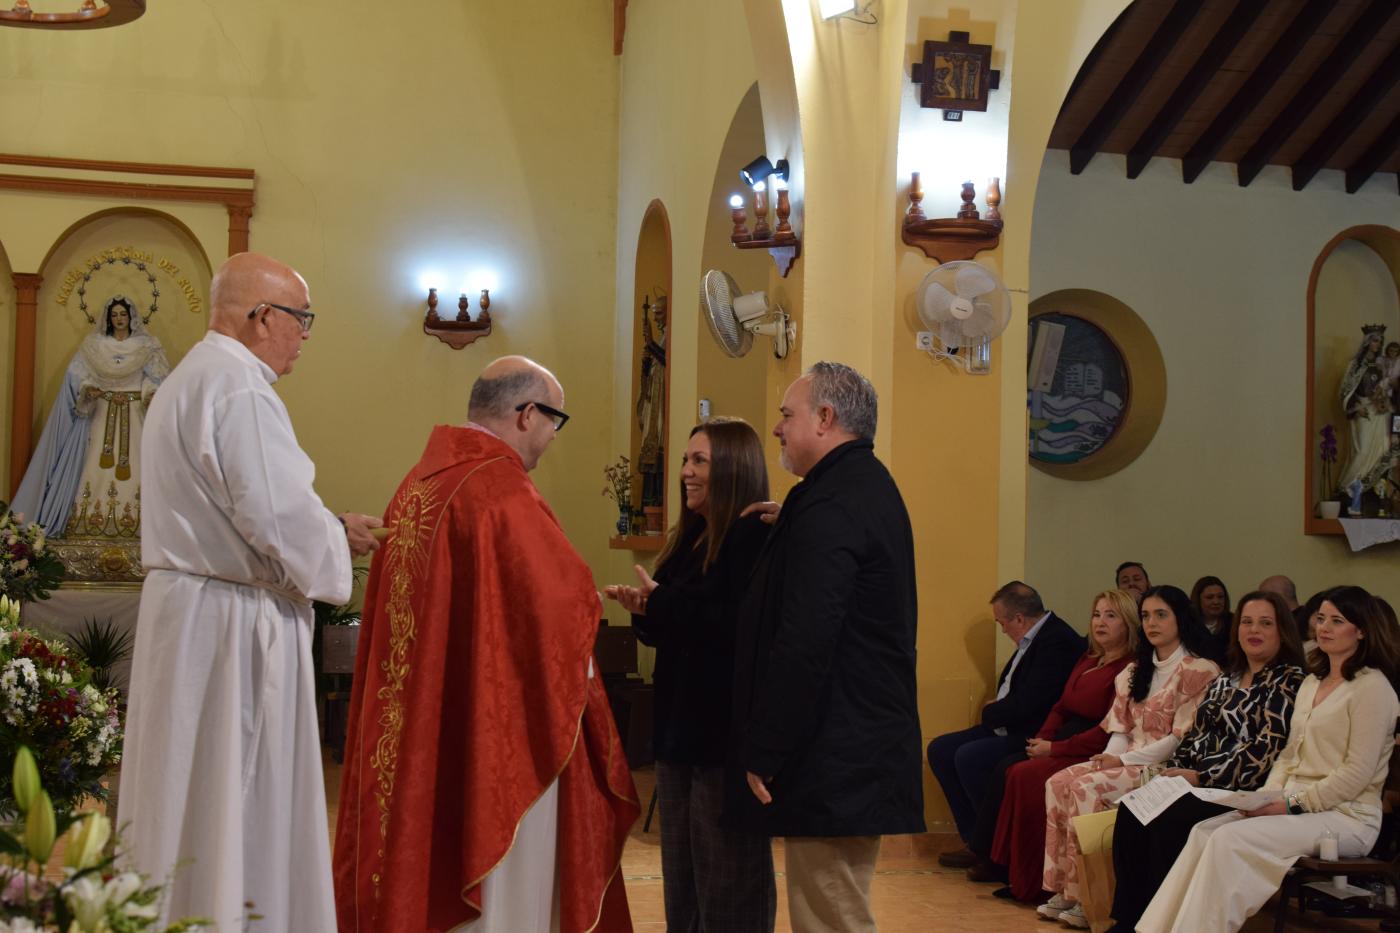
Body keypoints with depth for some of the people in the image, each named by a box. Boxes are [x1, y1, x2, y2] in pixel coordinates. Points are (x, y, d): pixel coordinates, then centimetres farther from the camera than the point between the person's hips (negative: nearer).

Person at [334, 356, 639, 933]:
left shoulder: (420, 483, 8)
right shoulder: (502, 492, -18)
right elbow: (563, 600, -19)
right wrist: (582, 601, 3)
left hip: (419, 728, 9)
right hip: (495, 728, -9)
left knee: (428, 865, 17)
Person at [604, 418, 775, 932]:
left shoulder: (757, 537, -14)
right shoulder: (689, 538, 14)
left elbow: (744, 628, -25)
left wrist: (663, 602, -19)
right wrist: (644, 608, -2)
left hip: (730, 729, -9)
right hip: (680, 721, 9)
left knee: (729, 879, 1)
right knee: (681, 872, 16)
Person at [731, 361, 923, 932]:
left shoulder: (829, 506, -18)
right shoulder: (872, 488, 16)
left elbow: (803, 644, -24)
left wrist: (764, 754, -18)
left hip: (831, 760, -11)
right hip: (870, 746, 11)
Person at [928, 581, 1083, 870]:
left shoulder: (1058, 642, -20)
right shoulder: (1033, 639, 11)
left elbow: (1026, 705, -25)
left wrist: (989, 713, -7)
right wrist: (995, 710, 1)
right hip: (1011, 729, 11)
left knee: (969, 757, -26)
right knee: (940, 750, 5)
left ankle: (996, 850, -10)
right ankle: (976, 840, 4)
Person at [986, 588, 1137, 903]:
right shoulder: (1087, 661, 18)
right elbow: (1061, 708, 20)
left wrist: (1055, 748, -15)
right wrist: (1041, 739, 0)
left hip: (1093, 755, -9)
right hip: (1063, 748, 9)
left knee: (1025, 775, -25)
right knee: (1004, 769, -13)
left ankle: (1030, 882, -14)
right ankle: (996, 862, -10)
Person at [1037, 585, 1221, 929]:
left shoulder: (1199, 670, -7)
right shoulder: (1137, 670, 18)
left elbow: (1183, 739, -13)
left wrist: (1124, 760, -14)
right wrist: (1110, 755, -7)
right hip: (1126, 759, 8)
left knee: (1087, 788, -28)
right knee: (1058, 782, -17)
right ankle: (1064, 889, -18)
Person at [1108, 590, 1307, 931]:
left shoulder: (1288, 681, -2)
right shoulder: (1225, 682, 22)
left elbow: (1264, 750, -13)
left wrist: (1201, 776, -15)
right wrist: (1174, 770, -1)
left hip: (1241, 790, -7)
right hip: (1198, 783, 7)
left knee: (1169, 818, -32)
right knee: (1132, 810, -21)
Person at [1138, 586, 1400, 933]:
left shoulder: (1371, 687, -8)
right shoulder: (1312, 683, 18)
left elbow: (1358, 773, -14)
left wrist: (1294, 805, -15)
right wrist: (1269, 797, 0)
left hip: (1345, 816, -7)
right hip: (1296, 805, 8)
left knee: (1229, 839, -26)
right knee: (1204, 832, -15)